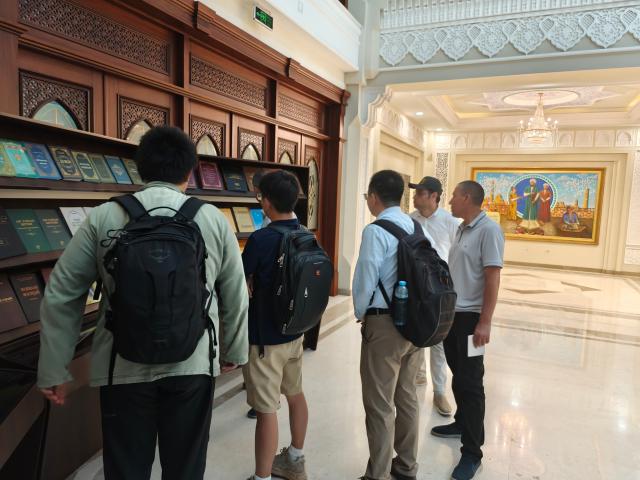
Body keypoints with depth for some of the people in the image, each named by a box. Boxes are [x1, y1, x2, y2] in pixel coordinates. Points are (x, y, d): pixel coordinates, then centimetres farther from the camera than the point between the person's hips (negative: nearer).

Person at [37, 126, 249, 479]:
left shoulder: (104, 217, -2)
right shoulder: (214, 219, -1)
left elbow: (61, 295, -1)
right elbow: (235, 296, 4)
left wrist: (54, 371, 9)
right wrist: (234, 352, 18)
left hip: (125, 368, 0)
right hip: (194, 363, 1)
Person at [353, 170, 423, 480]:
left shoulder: (376, 231, -16)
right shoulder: (417, 227, 4)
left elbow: (365, 280, -16)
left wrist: (360, 313, 3)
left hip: (384, 324, -8)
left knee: (380, 405, 6)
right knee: (407, 397, 21)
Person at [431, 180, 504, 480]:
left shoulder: (488, 230, -14)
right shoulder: (461, 229, 11)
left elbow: (492, 279, -18)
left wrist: (485, 322, -20)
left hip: (470, 316, -8)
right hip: (451, 312, 8)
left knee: (470, 382, 0)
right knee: (458, 375, 20)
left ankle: (472, 452, 11)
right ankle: (462, 423, 39)